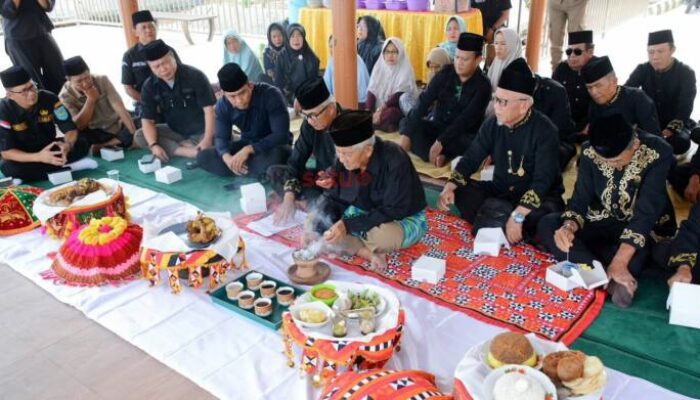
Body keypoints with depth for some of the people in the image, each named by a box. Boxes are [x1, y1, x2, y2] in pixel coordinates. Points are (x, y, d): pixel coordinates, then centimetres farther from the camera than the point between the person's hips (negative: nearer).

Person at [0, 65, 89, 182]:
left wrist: (67, 145, -40)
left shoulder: (49, 98, -16)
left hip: (49, 148, 2)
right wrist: (39, 157, -40)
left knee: (81, 144, -22)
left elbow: (70, 128, -14)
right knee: (10, 168, -36)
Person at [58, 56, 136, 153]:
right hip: (95, 133, 0)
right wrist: (90, 99, -27)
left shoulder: (102, 80, -12)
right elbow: (79, 126, -18)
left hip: (117, 127, 1)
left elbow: (120, 108, -19)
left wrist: (134, 134, -30)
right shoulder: (65, 96, -12)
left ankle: (101, 147, -14)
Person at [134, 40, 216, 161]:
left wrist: (207, 139, -29)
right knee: (139, 136, -18)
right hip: (175, 131, 5)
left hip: (200, 131, -4)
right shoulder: (149, 86, -7)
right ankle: (191, 151, -26)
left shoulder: (195, 76, -17)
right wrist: (154, 145, -27)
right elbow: (147, 120, -8)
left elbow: (209, 109, -18)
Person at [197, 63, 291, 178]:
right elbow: (221, 137, -8)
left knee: (272, 157, -42)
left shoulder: (270, 95, -26)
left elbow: (281, 135, -30)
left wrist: (249, 149, -39)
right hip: (247, 144, 5)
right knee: (203, 156, -15)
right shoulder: (223, 105, -11)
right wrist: (226, 156, -32)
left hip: (275, 146, -5)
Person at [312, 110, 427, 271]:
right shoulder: (343, 160, -13)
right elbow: (333, 199, -2)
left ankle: (351, 245, -5)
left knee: (379, 234, -39)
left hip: (405, 219, -6)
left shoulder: (394, 160, -30)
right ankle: (370, 253, -17)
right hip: (366, 214, 6)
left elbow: (393, 212, -30)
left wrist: (347, 225, -35)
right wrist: (317, 225, -21)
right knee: (317, 220, -10)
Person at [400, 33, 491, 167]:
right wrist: (406, 134, -24)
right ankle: (437, 156, -34)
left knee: (470, 143, -38)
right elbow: (424, 101, -12)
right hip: (437, 126, 4)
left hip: (462, 135, -4)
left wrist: (441, 141, -34)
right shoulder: (446, 73, -3)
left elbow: (466, 119, -23)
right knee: (406, 123, -23)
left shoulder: (483, 85, -13)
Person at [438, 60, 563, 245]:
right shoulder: (492, 124, -4)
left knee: (541, 220, -37)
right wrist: (450, 187, -18)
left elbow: (543, 180, -27)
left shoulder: (544, 130, -20)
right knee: (460, 192, -16)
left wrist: (518, 216, -37)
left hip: (540, 197, -4)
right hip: (500, 192, 5)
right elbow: (471, 159, 1)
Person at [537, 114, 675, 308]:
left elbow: (646, 212, -29)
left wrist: (620, 262, -38)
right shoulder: (589, 151, -14)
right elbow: (580, 199, -10)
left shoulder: (659, 153, -23)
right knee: (547, 225, -23)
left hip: (646, 227, -4)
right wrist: (569, 227, -34)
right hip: (603, 222, 4)